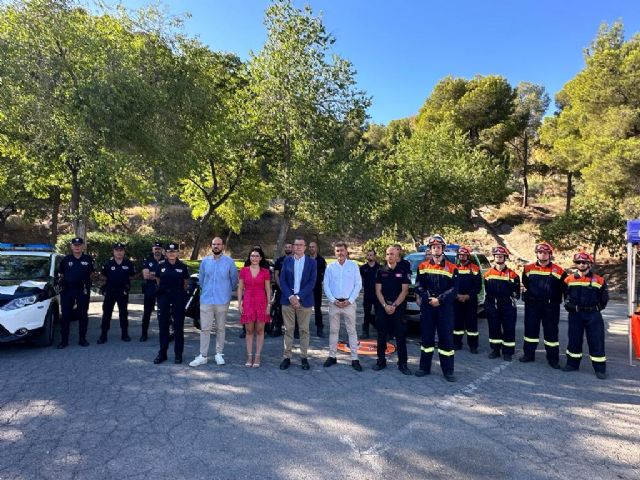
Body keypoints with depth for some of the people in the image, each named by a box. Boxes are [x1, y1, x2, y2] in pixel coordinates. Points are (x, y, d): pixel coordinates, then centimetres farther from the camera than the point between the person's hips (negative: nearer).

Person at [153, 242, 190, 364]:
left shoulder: (182, 267, -2)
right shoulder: (161, 265, 1)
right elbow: (158, 280, 15)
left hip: (179, 299, -1)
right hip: (163, 298, 1)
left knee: (178, 327, 4)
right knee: (163, 326, 6)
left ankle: (178, 354, 13)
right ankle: (162, 354, 17)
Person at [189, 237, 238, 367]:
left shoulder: (229, 261, -4)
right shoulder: (205, 261, 3)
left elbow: (234, 279, 7)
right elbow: (201, 279, 16)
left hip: (222, 301, -1)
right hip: (206, 300, 1)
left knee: (220, 328, 9)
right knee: (205, 328, 1)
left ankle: (219, 354, 19)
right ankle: (203, 356, 7)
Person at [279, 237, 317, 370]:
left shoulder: (312, 262, 1)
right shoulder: (287, 261, 6)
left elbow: (311, 283, -6)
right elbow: (282, 280, 1)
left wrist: (298, 297, -14)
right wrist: (290, 296, -12)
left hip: (304, 300, -1)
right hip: (288, 299, 1)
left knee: (304, 330, 6)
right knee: (288, 329, 6)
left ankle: (304, 357, 16)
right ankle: (287, 357, 14)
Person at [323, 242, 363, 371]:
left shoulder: (353, 266, 1)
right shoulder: (330, 267, 5)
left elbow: (358, 285, -1)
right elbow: (326, 286, 3)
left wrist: (349, 300, -9)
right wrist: (333, 300, -7)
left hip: (349, 302, -1)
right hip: (334, 302, 2)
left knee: (352, 331, 1)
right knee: (333, 330, 8)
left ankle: (354, 359, 4)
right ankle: (332, 356, 17)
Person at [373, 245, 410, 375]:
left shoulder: (403, 271, 1)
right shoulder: (381, 271, 6)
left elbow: (404, 291, -3)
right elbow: (378, 291, 3)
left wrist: (394, 305, -12)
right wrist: (385, 305, -9)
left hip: (398, 307, -2)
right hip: (382, 307, 2)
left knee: (401, 337, 0)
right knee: (381, 336, 7)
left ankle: (402, 364, 7)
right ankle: (381, 361, 18)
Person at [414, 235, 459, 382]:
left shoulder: (452, 268, 2)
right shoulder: (422, 266, 7)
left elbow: (454, 289, -4)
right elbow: (418, 286, 1)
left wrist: (439, 300, -14)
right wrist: (428, 298, -14)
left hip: (445, 307, -1)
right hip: (426, 307, 2)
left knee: (446, 338, 0)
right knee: (426, 336, 9)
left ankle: (448, 371, 9)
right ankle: (425, 367, 20)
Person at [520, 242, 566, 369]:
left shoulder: (558, 271, -2)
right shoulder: (528, 268, 4)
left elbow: (563, 288, 3)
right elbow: (524, 285, 16)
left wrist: (556, 300, -2)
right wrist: (526, 296, 8)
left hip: (551, 307, -2)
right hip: (532, 305, 2)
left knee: (551, 331, 5)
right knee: (530, 329, 8)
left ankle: (553, 358, 15)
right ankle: (529, 354, 20)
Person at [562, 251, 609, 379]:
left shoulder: (599, 280, -1)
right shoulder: (569, 279, 4)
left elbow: (604, 298, 7)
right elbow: (566, 295, 18)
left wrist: (598, 307, 1)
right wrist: (568, 304, 6)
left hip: (593, 315, -2)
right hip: (575, 314, 2)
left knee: (596, 341, 0)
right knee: (574, 339, 10)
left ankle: (600, 369, 8)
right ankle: (572, 364, 22)